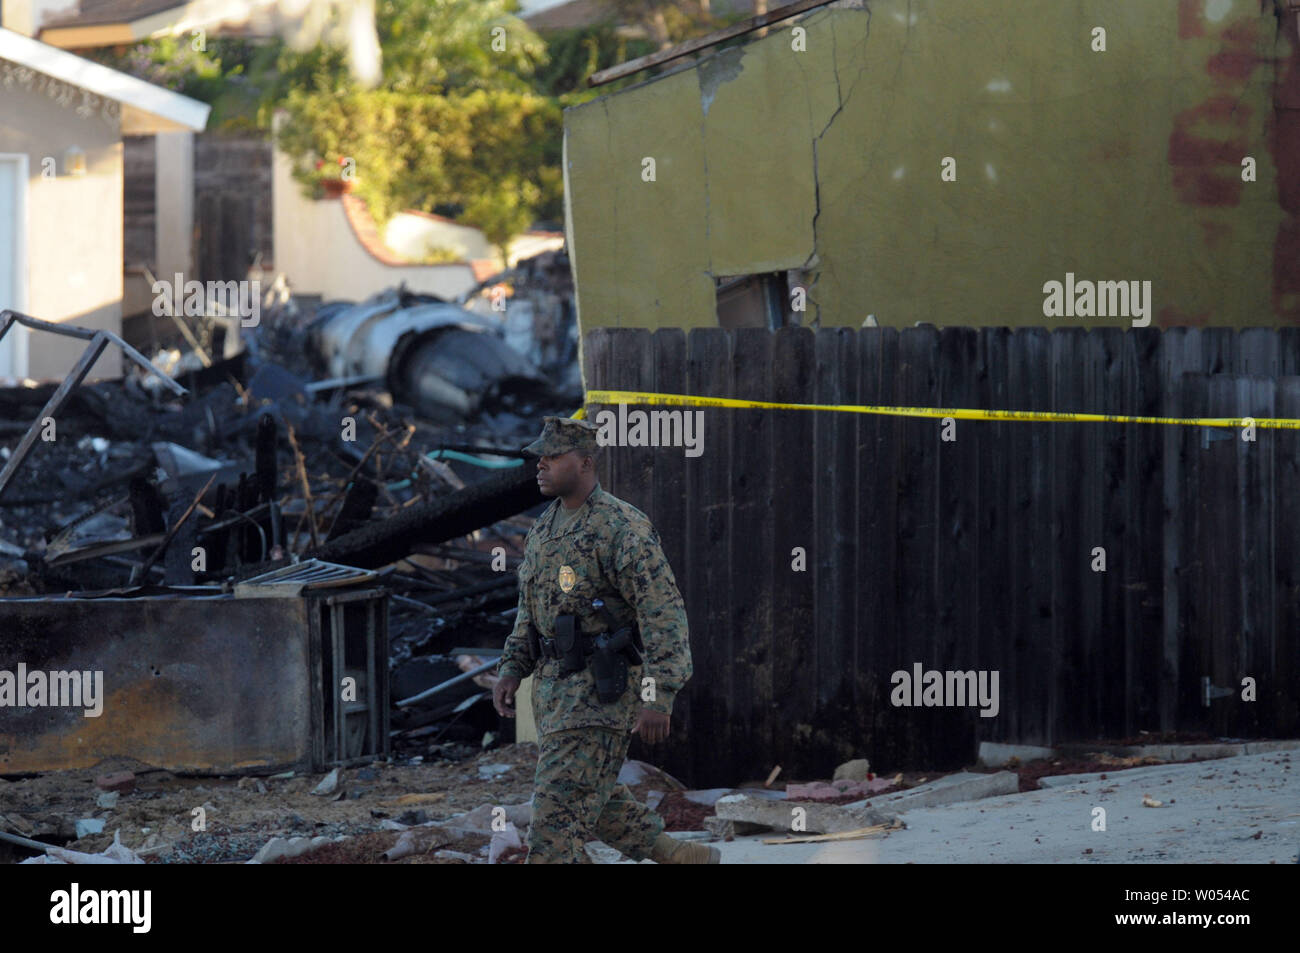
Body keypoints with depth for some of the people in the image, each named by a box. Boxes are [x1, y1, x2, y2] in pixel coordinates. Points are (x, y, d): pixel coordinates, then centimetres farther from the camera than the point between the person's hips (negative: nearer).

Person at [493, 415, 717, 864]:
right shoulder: (545, 527, 12)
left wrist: (658, 696, -25)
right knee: (593, 798, 17)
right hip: (555, 684, 9)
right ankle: (680, 857, 33)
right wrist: (512, 669, 10)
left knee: (558, 811, -12)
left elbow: (664, 612, -19)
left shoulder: (621, 527, -15)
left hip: (603, 689, -9)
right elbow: (531, 609, 23)